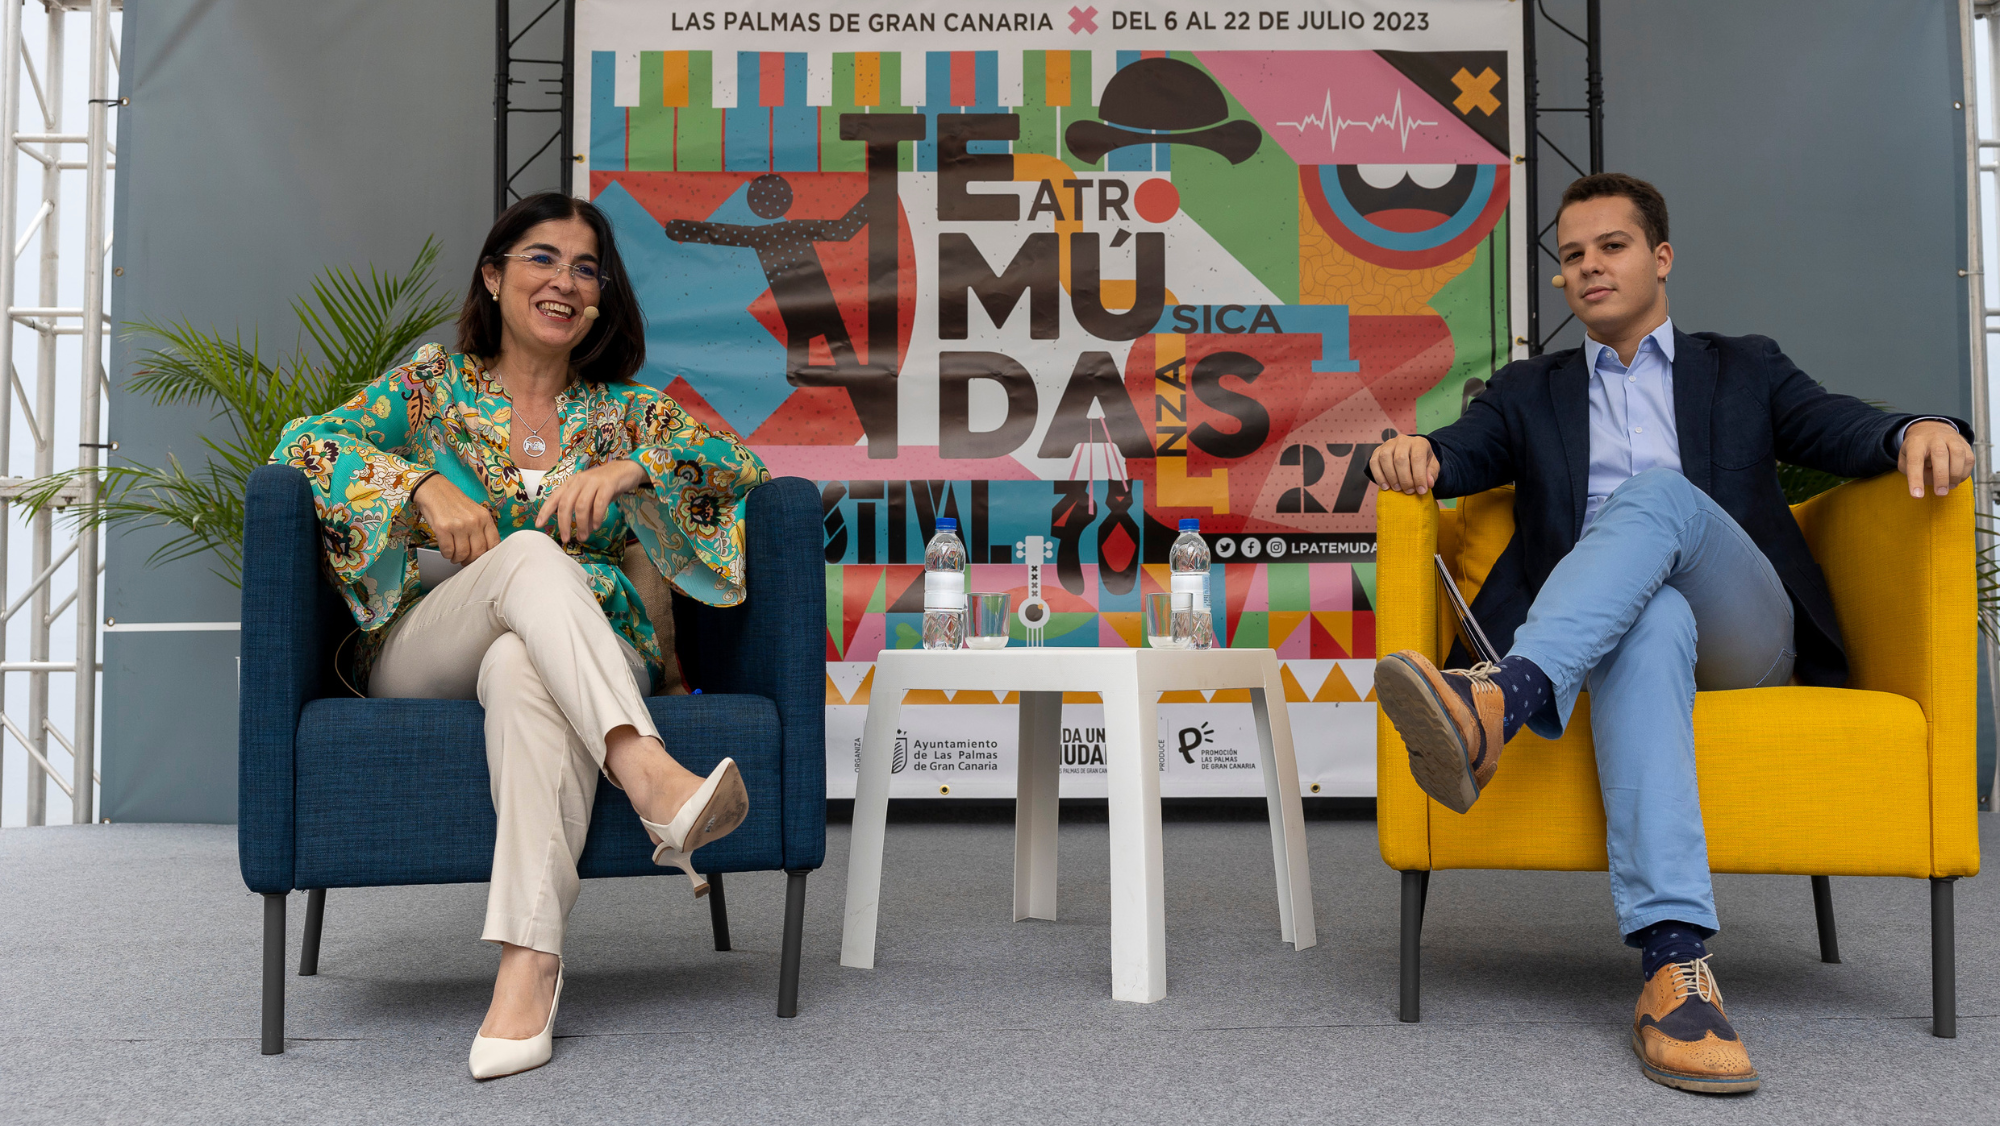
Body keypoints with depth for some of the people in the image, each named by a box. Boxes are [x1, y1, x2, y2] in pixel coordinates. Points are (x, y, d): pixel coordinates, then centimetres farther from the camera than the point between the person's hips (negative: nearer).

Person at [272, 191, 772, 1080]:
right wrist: (424, 485, -15)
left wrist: (633, 469, -14)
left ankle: (529, 957, -50)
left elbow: (745, 468, 3)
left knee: (523, 667, -38)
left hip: (590, 657, 0)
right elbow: (303, 442, 0)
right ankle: (649, 774, -52)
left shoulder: (625, 409, 16)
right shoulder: (436, 383, 13)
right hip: (420, 657, 0)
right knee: (530, 551, -33)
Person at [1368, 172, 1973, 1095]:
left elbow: (1845, 432, 8)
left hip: (1739, 634, 0)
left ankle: (1502, 702, -57)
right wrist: (1412, 453, -18)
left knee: (1660, 492, -32)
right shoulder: (1529, 391, 26)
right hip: (1617, 628, 0)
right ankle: (1674, 960, -55)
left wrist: (1917, 431, -17)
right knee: (1652, 620, -39)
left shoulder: (1743, 370, 25)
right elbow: (1460, 454, 8)